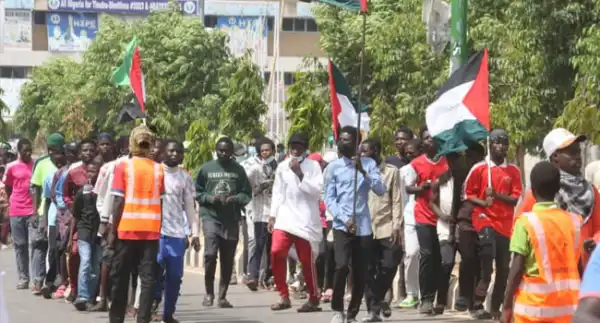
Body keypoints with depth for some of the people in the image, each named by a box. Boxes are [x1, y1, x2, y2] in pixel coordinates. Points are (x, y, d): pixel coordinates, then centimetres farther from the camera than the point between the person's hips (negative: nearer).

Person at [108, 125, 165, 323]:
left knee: (120, 277, 8)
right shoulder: (158, 169, 6)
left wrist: (113, 230, 0)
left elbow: (118, 201, -5)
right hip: (151, 230, 2)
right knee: (148, 277, 0)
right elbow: (160, 203, 6)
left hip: (127, 229, -2)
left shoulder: (123, 166, -2)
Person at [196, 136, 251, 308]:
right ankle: (209, 293, -2)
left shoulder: (238, 170, 6)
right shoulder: (206, 168, 3)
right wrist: (209, 198, -11)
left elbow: (247, 194, 6)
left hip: (231, 219, 2)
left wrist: (234, 199, -13)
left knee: (227, 260, 7)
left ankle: (222, 296, 17)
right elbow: (197, 192, 7)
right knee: (210, 253, -17)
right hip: (210, 216, -2)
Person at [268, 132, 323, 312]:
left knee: (307, 260, -1)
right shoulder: (282, 167, 10)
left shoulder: (313, 166, -1)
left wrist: (300, 174, -16)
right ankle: (284, 297, 0)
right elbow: (277, 192, 12)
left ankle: (313, 299, 13)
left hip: (305, 220, -3)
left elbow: (317, 191, -10)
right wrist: (273, 215, 7)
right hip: (284, 218, 3)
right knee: (276, 253, -11)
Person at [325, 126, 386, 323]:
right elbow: (329, 199, 2)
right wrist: (345, 219, -12)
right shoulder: (334, 167, 4)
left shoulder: (369, 164, 5)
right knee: (341, 266, -19)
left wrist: (363, 172, -17)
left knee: (360, 273, 2)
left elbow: (381, 191, -5)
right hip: (341, 226, -1)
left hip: (364, 226, 1)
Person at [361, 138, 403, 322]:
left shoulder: (392, 171, 4)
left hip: (387, 228, -2)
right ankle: (374, 308, 2)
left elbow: (397, 201, 0)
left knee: (389, 266, -4)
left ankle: (377, 301, 18)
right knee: (369, 271, -1)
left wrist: (397, 226, -8)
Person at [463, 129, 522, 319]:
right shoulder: (479, 168, 1)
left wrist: (496, 194, -13)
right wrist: (482, 202, -14)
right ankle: (479, 305, -17)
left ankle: (495, 308, 18)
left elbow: (516, 199, 2)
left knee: (503, 269, 6)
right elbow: (468, 194, 4)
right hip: (485, 219, -4)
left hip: (506, 224, 4)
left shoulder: (513, 171, 8)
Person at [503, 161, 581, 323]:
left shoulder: (526, 222, -9)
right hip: (567, 304, 4)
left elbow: (517, 268, -11)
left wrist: (507, 305, -5)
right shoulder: (573, 221, 3)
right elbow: (578, 266, 7)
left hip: (533, 302, -3)